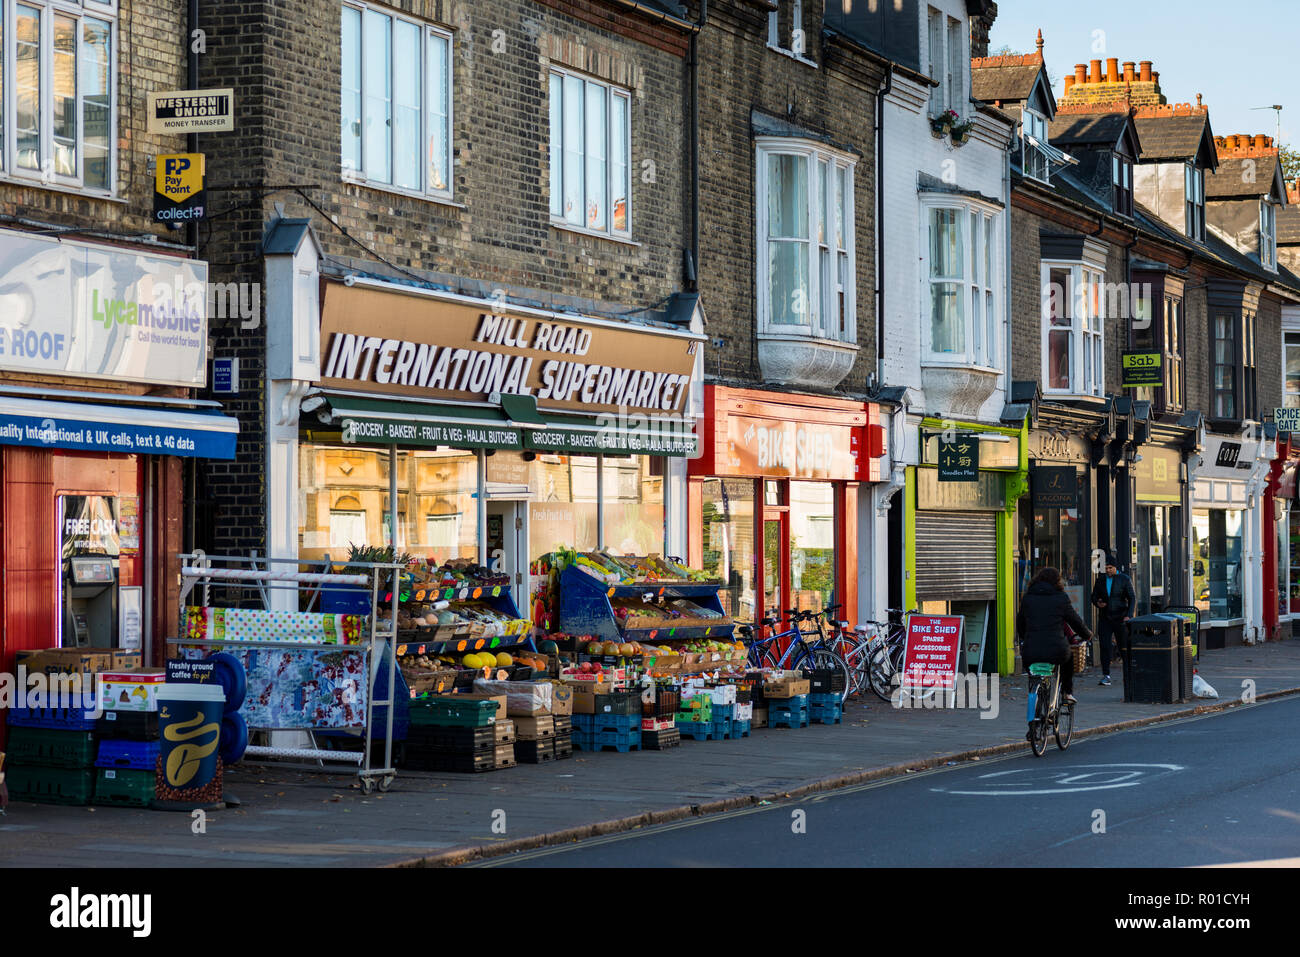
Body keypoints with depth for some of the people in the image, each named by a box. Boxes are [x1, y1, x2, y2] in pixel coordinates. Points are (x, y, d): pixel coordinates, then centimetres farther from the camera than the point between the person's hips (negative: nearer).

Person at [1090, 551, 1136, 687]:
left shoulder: (1124, 579, 0)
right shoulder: (1100, 581, 10)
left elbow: (1132, 598, -1)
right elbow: (1094, 596, 18)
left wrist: (1128, 615, -13)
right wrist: (1097, 603, -6)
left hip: (1120, 618, -2)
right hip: (1104, 619, 2)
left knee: (1124, 647, 2)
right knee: (1105, 647, -6)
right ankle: (1106, 675, -4)